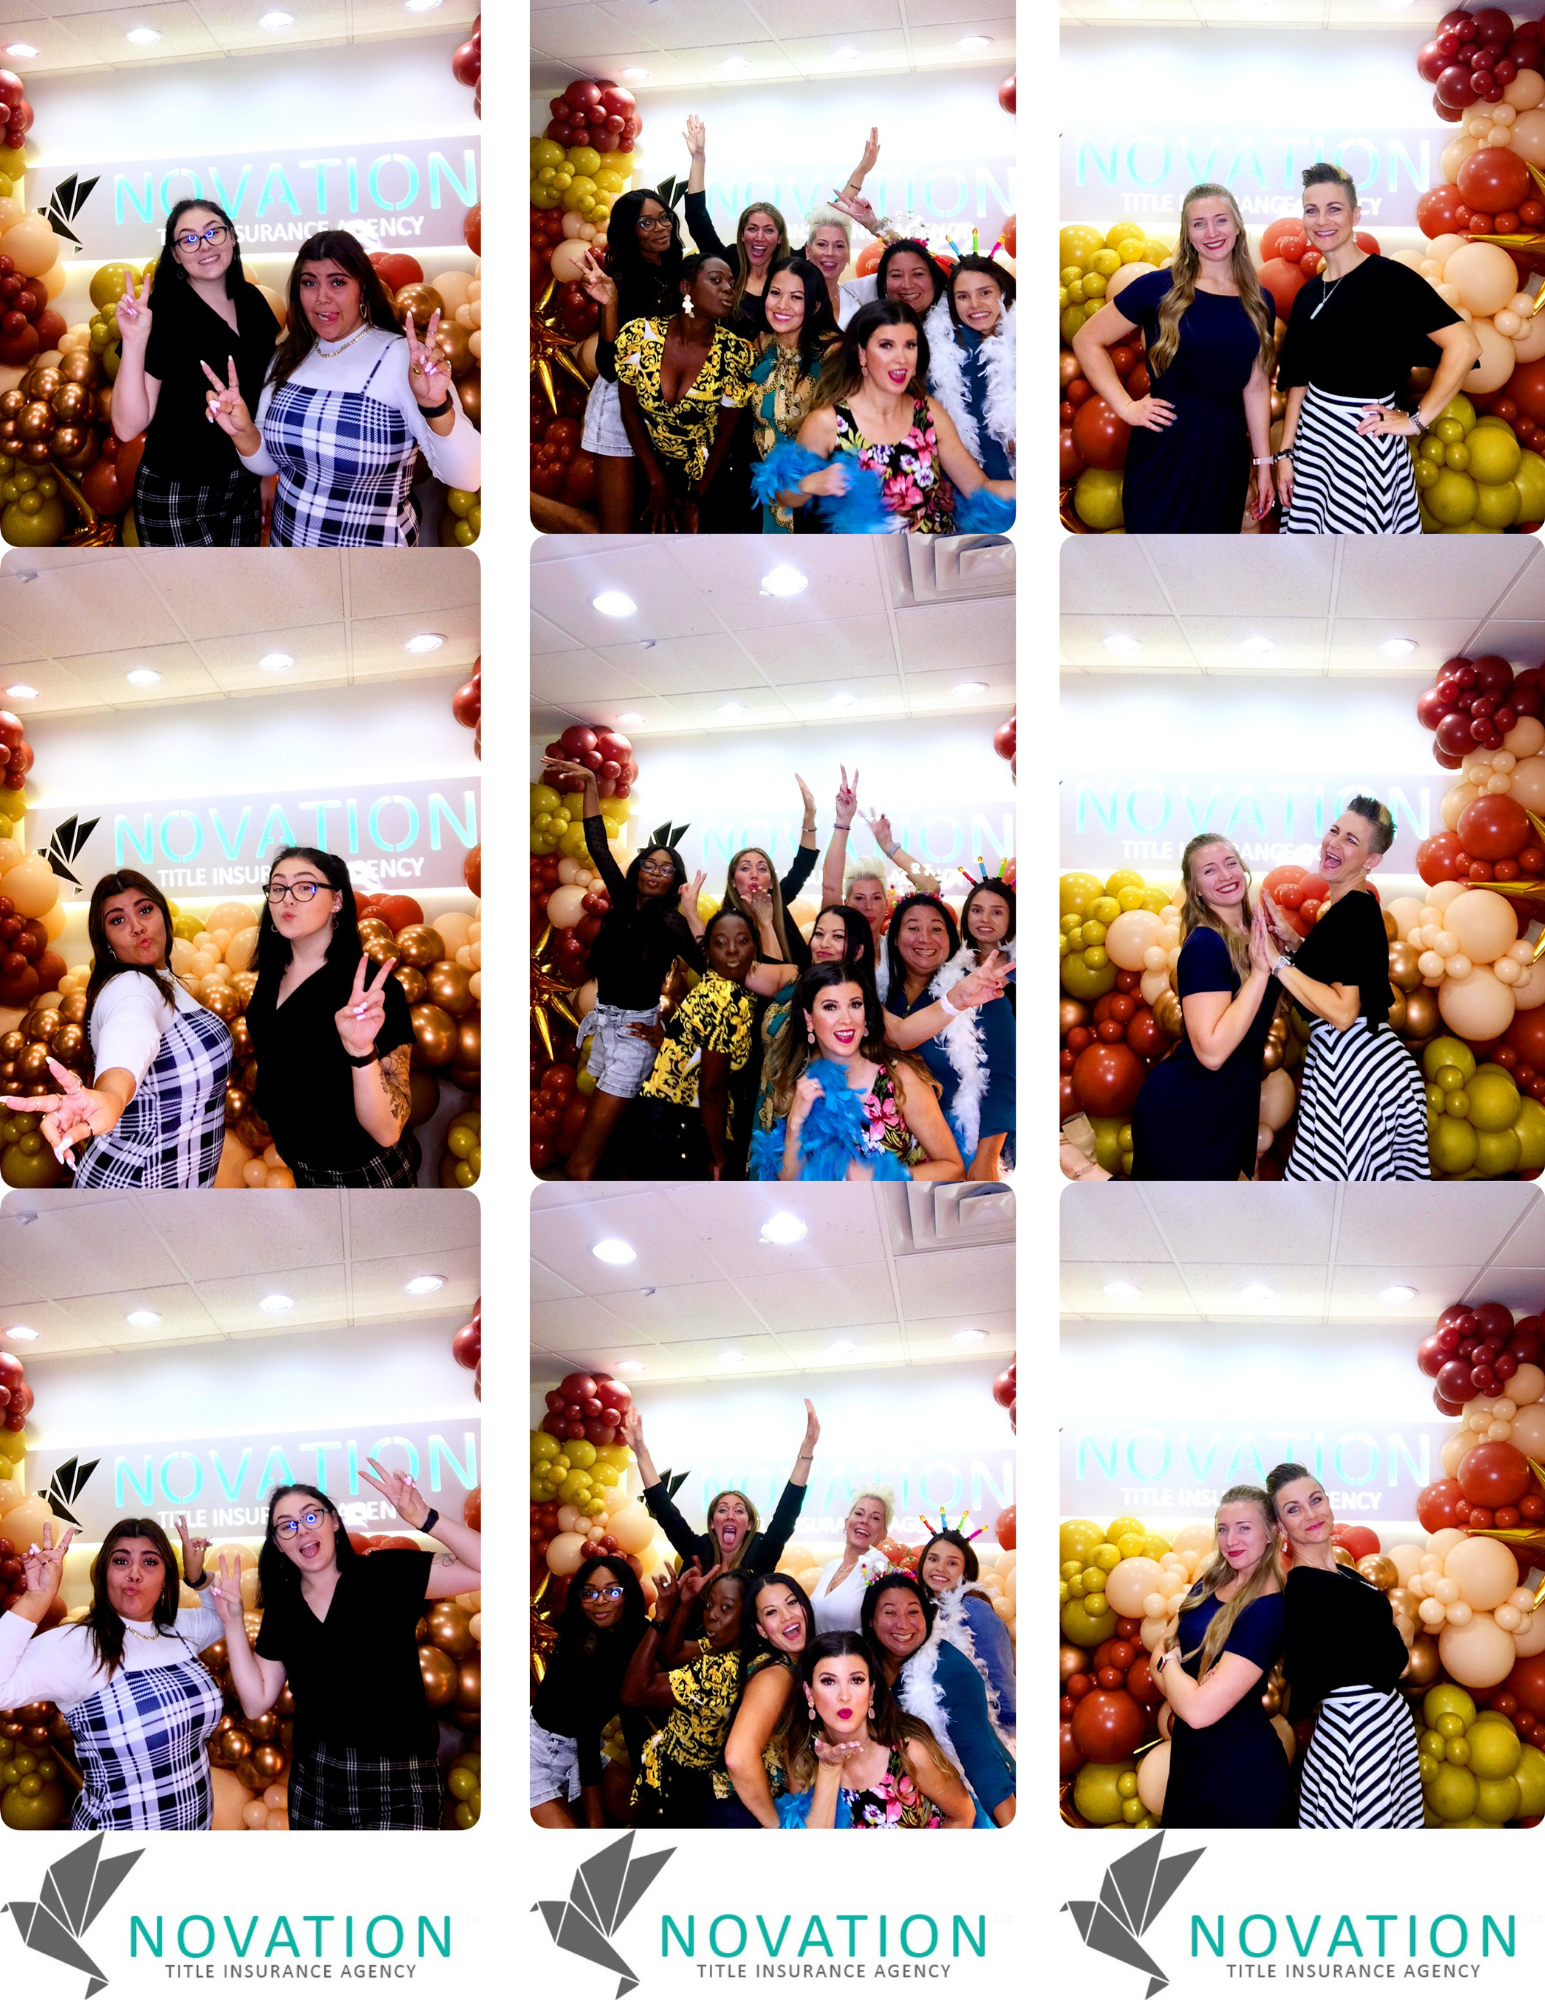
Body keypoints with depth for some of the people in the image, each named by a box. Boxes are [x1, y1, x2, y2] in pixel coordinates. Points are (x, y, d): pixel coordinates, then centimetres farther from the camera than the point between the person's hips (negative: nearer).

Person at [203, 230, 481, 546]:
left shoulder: (402, 359, -18)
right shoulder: (288, 357, 1)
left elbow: (467, 478, -26)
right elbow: (269, 463, 9)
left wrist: (436, 406, -42)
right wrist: (243, 432, -12)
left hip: (373, 545, -6)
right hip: (285, 542, 6)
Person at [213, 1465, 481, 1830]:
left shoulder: (387, 1574, -8)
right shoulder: (281, 1609, 6)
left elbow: (487, 1568, -18)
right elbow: (256, 1702, 3)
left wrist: (424, 1519, -30)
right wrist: (233, 1621, -4)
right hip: (313, 1783, 5)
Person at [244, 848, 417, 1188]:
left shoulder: (372, 987, -27)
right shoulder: (272, 973, -5)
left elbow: (387, 1131, -33)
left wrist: (360, 1050, -46)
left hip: (363, 1177, -6)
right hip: (296, 1168, 6)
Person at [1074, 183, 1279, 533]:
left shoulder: (1260, 303, 7)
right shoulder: (1159, 288, -5)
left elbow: (1256, 388, 10)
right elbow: (1087, 340, -3)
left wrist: (1263, 465, 8)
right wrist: (1125, 406, -10)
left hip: (1227, 449, 4)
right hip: (1166, 446, -4)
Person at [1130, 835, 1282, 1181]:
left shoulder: (1252, 933, 3)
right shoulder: (1205, 945, -21)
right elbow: (1211, 1051, -29)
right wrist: (1260, 971, -27)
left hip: (1230, 1108, 8)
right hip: (1183, 1114, -8)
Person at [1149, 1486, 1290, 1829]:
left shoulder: (1269, 1609, -22)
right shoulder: (1209, 1583, 3)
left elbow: (1199, 1711, -28)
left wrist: (1170, 1664, -8)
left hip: (1240, 1770, -8)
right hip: (1190, 1752, 8)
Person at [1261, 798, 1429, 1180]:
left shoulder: (1353, 913, -18)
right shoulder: (1358, 908, 14)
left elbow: (1343, 1012, -25)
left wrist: (1277, 961, -22)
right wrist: (1294, 941, 14)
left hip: (1355, 1069, -11)